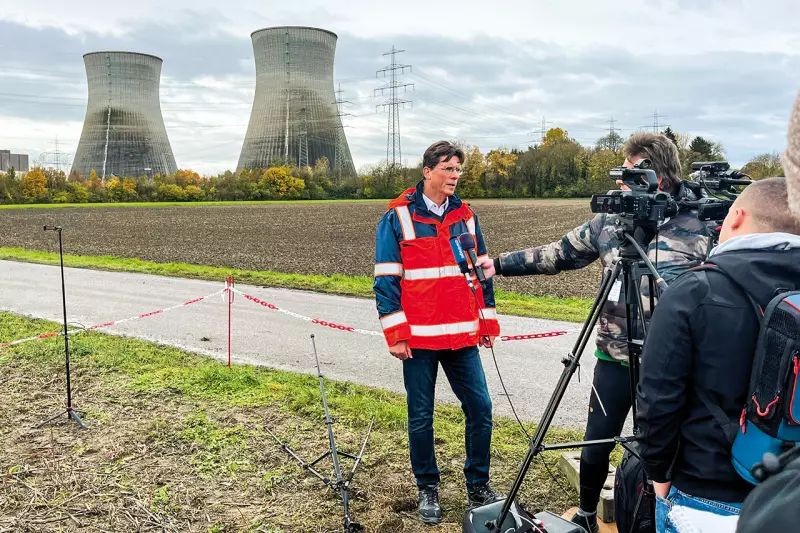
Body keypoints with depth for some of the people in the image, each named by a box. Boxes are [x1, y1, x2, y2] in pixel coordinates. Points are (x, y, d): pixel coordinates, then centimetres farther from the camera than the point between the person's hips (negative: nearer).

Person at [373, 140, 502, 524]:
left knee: (480, 408, 4)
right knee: (421, 416, 6)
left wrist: (488, 322, 14)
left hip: (463, 336, 4)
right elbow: (386, 278, -5)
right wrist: (395, 333, -10)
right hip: (419, 337, -4)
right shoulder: (398, 217, -3)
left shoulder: (465, 216, 11)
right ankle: (427, 488, 25)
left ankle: (478, 485, 23)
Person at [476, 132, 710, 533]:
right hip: (615, 358, 3)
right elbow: (559, 254, 6)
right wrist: (499, 264, 3)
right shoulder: (610, 219, 0)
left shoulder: (699, 225, -11)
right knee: (597, 444, 14)